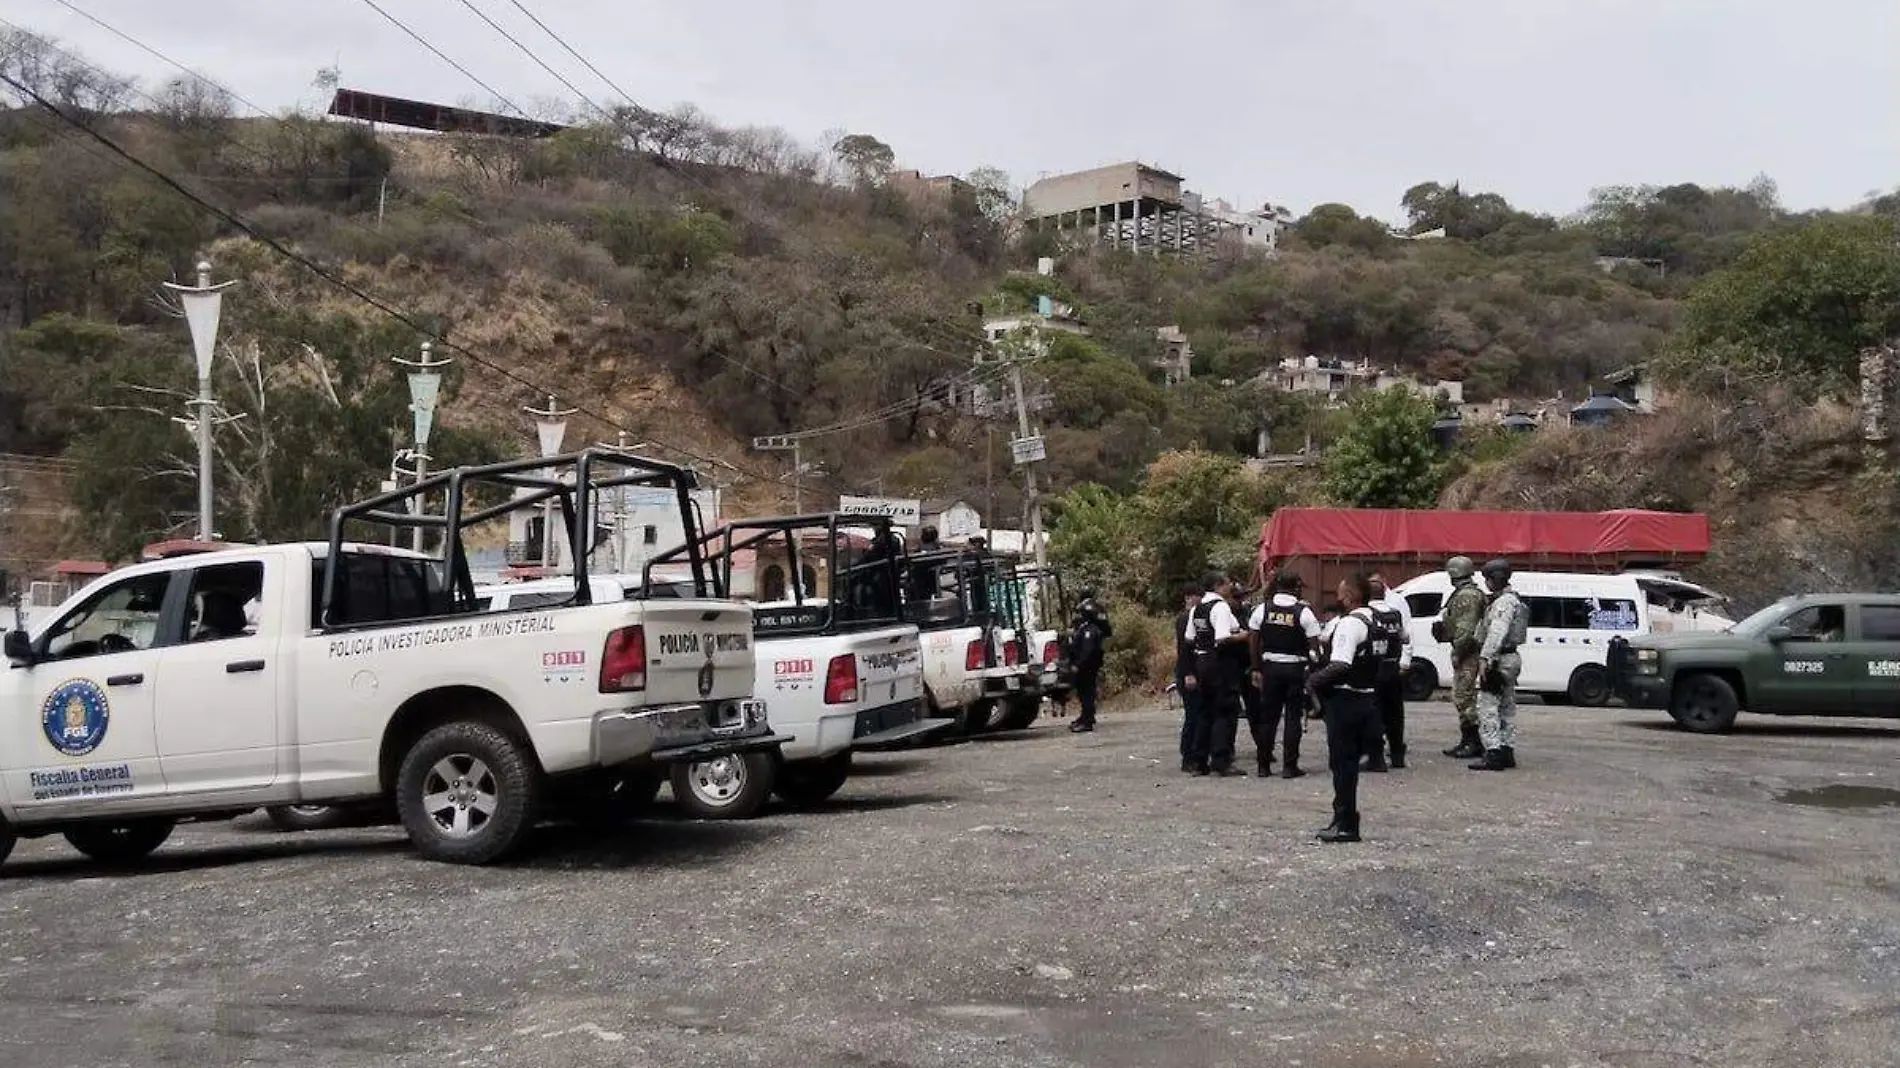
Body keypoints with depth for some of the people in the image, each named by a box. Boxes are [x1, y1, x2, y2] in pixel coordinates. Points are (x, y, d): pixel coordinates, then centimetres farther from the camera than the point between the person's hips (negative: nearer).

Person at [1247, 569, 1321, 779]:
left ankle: (1264, 765, 13)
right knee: (1293, 717, 4)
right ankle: (1290, 766, 4)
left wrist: (1256, 669, 10)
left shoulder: (1263, 609, 1)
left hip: (1270, 667, 3)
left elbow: (1253, 640, 3)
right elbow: (1314, 644, -9)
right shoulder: (1303, 611, -7)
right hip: (1295, 668, -3)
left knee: (1268, 716, 10)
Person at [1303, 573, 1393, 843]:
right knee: (1349, 762, 15)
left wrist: (1313, 681, -12)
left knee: (1342, 763, -3)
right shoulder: (1377, 623, 12)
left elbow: (1340, 666, -27)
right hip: (1367, 697, 9)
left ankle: (1345, 825, 1)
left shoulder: (1350, 623, -17)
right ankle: (1344, 819, 21)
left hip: (1345, 700, -9)